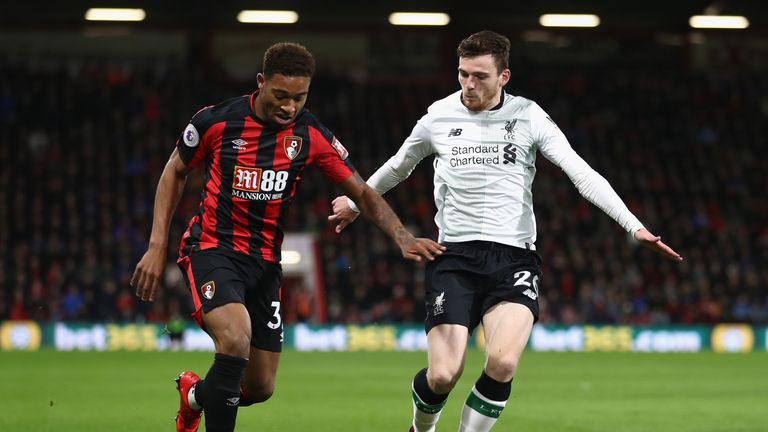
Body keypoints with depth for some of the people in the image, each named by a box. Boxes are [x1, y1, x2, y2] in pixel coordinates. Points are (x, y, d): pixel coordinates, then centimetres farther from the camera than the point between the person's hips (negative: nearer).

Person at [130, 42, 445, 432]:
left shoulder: (312, 136, -4)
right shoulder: (217, 121, -11)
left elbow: (362, 193, 2)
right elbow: (175, 172, 4)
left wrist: (403, 238, -14)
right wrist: (157, 246, 0)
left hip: (265, 262, 4)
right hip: (212, 249, -4)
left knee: (260, 387, 6)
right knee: (236, 340, -32)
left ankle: (194, 395, 39)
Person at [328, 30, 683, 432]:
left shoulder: (529, 117, 1)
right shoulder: (438, 117, 5)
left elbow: (583, 175, -4)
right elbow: (395, 168, 25)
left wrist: (634, 226, -13)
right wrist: (355, 203, 36)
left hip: (514, 256, -1)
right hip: (455, 255, 1)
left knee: (502, 363, -25)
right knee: (443, 375, -12)